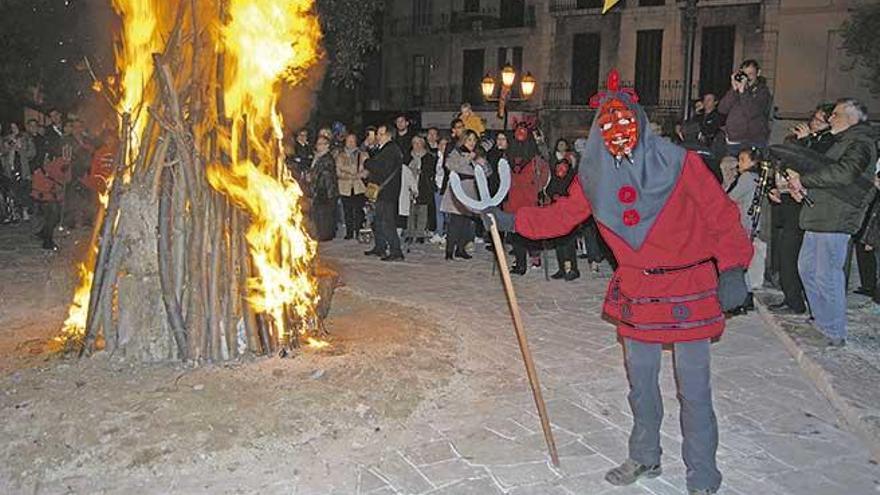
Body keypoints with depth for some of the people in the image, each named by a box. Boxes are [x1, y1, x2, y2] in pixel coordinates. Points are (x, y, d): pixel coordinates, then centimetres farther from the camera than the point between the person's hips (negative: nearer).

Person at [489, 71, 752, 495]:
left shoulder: (679, 162, -12)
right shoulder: (595, 176, 1)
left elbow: (721, 214, -11)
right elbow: (562, 215, 7)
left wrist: (732, 268, -18)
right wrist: (513, 221, 0)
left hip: (689, 290, -4)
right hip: (636, 291, 5)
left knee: (694, 391, 1)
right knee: (640, 382, 17)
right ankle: (644, 459, 38)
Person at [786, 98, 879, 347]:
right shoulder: (840, 142, 23)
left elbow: (844, 173, -27)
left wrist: (803, 179, -20)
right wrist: (801, 187, 4)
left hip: (836, 221, -10)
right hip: (819, 218, 10)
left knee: (827, 276, -8)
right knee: (807, 268, 15)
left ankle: (835, 334, 2)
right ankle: (822, 320, 27)